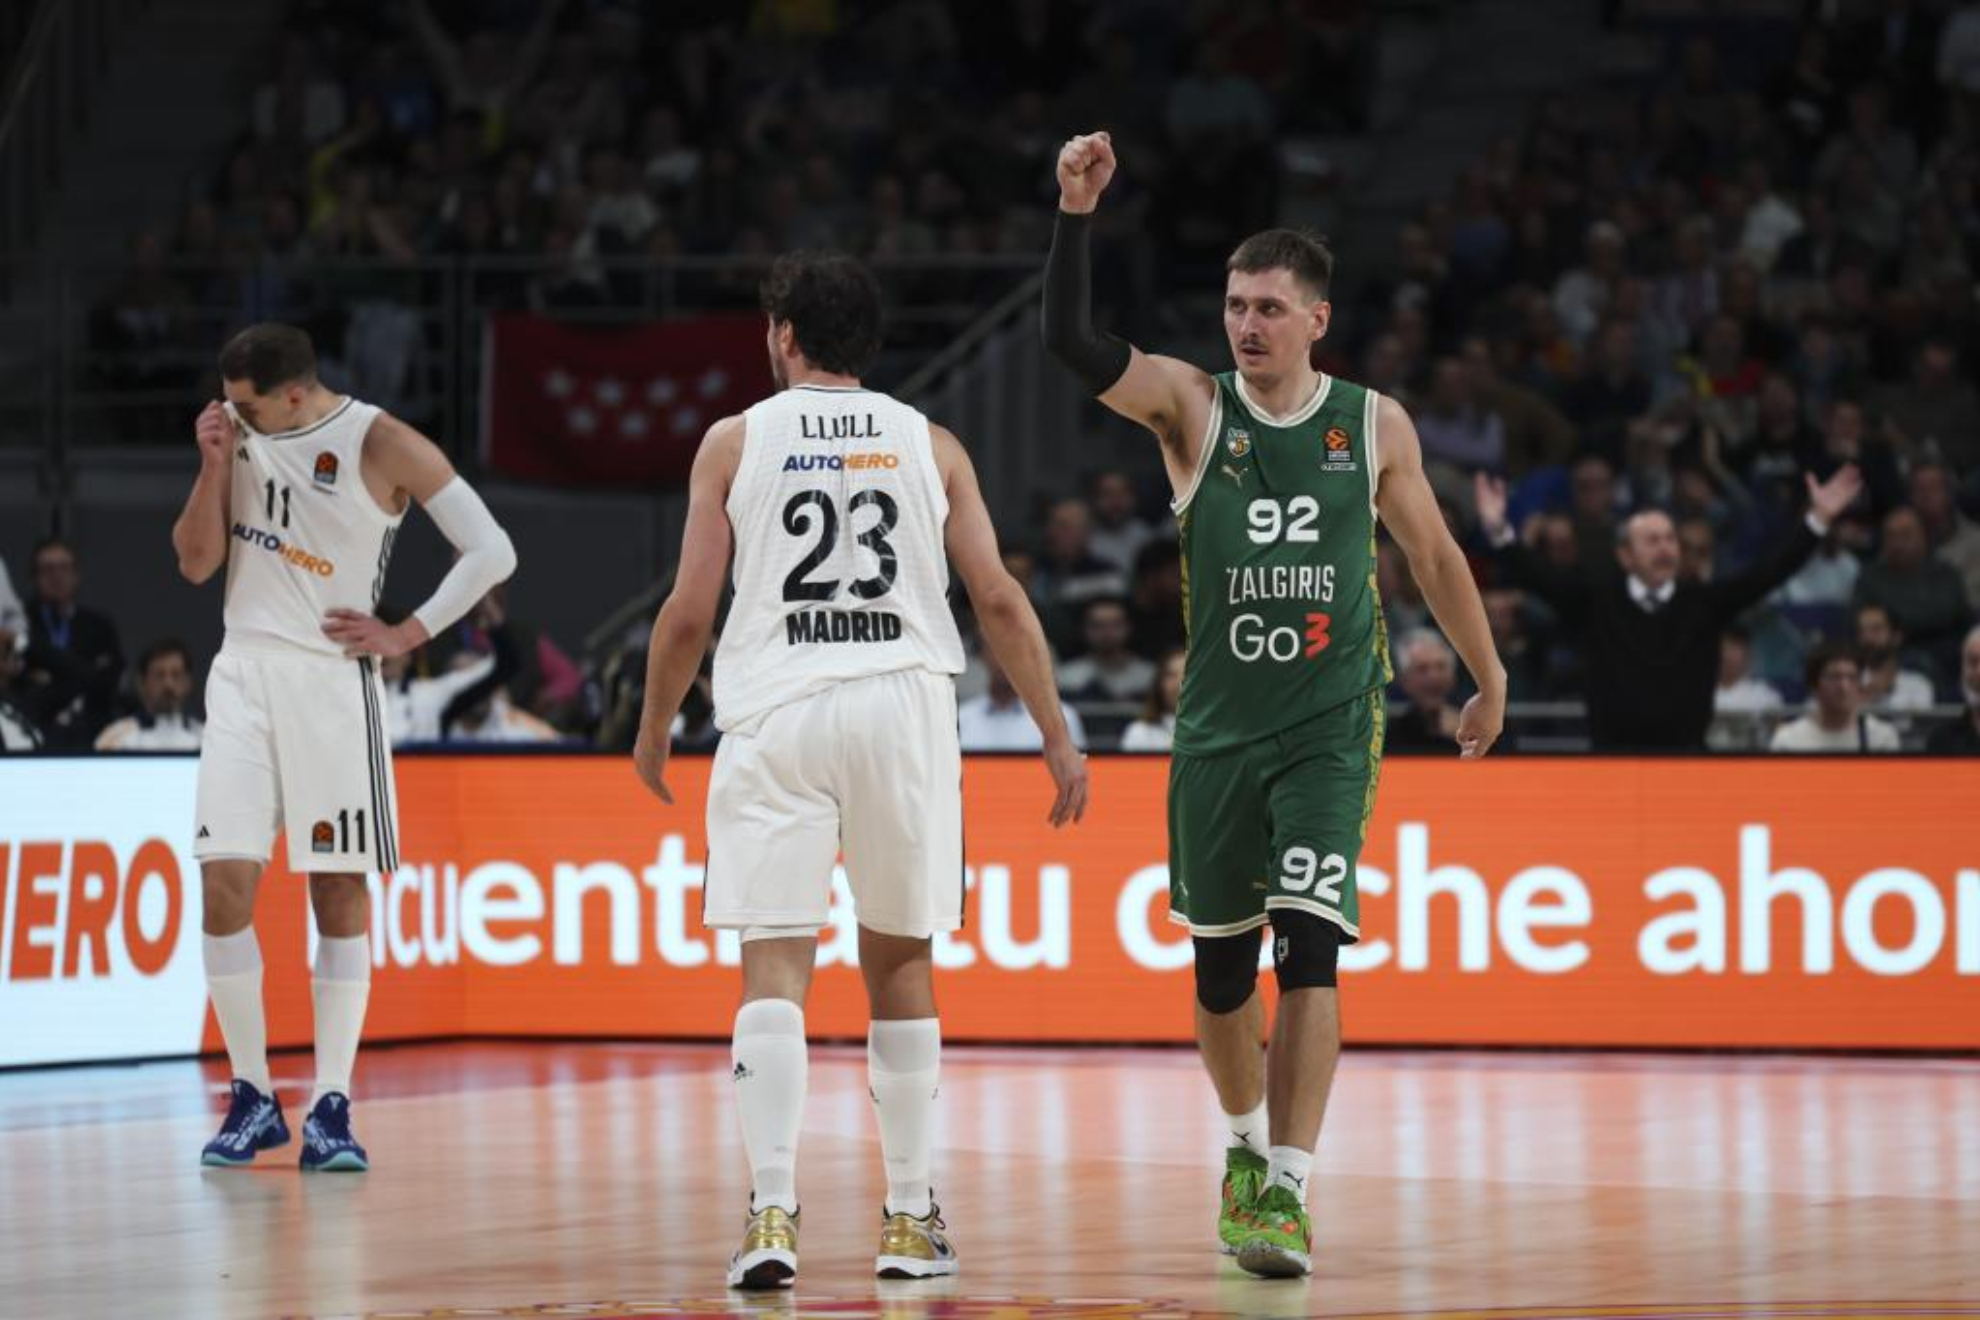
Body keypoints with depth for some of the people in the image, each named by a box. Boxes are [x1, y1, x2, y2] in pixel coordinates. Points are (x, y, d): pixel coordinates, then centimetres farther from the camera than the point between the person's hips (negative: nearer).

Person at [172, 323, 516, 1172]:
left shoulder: (382, 446, -9)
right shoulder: (235, 433, 5)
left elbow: (492, 552, -7)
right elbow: (196, 563, 6)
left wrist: (407, 635, -9)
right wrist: (215, 466, -7)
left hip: (333, 679, -4)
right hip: (244, 672, 4)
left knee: (338, 889, -2)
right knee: (225, 882, -6)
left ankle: (331, 1107, 1)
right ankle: (252, 1097, 5)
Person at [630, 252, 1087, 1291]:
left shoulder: (736, 441, 6)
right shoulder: (929, 445, 11)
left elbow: (688, 613, 3)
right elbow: (998, 599, 5)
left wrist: (652, 732, 17)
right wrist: (1057, 737, 9)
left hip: (776, 710, -2)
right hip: (903, 707, 2)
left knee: (773, 972, -4)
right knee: (899, 965, 13)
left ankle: (773, 1214, -17)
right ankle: (910, 1219, 14)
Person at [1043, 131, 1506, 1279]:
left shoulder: (1375, 427, 1)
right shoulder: (1192, 408, -2)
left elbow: (1435, 556, 15)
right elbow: (1073, 342, -18)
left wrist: (1490, 681, 21)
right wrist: (1077, 215, -30)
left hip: (1330, 728, -1)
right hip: (1217, 728, 1)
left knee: (1310, 952, -15)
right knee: (1221, 967, 10)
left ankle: (1288, 1188, -14)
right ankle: (1250, 1140, 36)